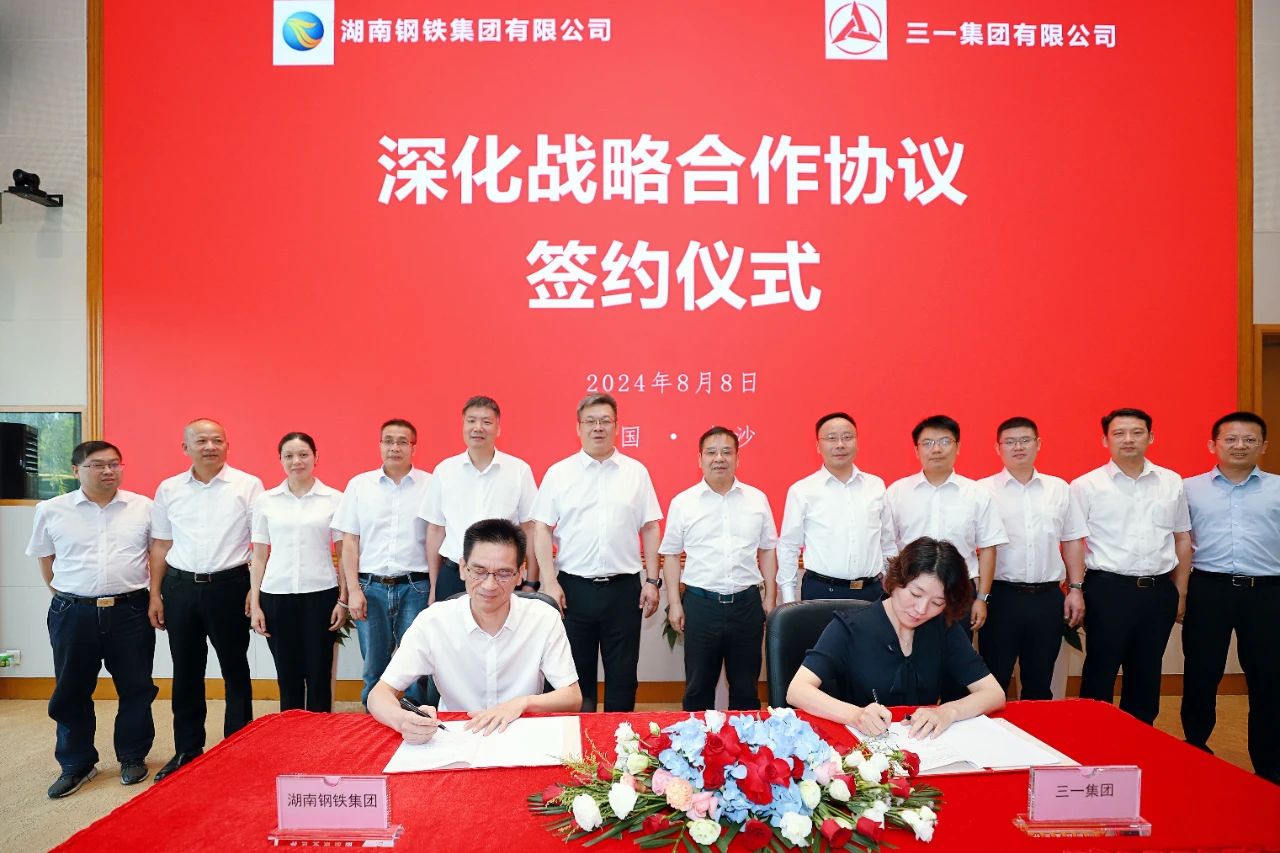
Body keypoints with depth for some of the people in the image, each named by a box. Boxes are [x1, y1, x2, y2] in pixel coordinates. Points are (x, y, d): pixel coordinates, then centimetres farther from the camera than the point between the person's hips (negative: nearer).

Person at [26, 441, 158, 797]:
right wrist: (66, 596, 7)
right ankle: (76, 764, 27)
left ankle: (133, 757, 26)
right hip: (73, 614, 1)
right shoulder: (51, 510, 1)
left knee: (136, 688, 8)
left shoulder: (143, 507, 0)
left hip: (130, 611, 0)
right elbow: (45, 560, 11)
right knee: (71, 692, 10)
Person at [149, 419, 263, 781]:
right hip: (180, 587, 3)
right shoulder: (169, 489, 7)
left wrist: (255, 589, -8)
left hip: (229, 585, -3)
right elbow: (161, 545, 11)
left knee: (235, 670, 7)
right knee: (186, 673, 12)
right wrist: (155, 595, 7)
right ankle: (187, 750, 26)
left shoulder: (248, 485, -4)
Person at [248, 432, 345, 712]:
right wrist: (254, 604, 4)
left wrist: (343, 599, -1)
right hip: (277, 596, 2)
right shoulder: (265, 500, 6)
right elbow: (259, 557, 8)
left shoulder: (334, 499, 0)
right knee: (287, 676, 10)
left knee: (319, 676, 4)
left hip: (320, 594, -2)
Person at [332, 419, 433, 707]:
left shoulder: (429, 485, 2)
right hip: (371, 586, 2)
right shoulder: (359, 484, 7)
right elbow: (350, 542, 7)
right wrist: (353, 590, -1)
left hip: (415, 586, -2)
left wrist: (435, 589, -5)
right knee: (374, 669, 10)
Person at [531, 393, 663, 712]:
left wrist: (652, 581, 1)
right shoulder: (559, 473, 2)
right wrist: (550, 583, -7)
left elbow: (650, 529, 5)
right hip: (573, 588, 0)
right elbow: (542, 530, 0)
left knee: (623, 675, 10)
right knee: (576, 674, 11)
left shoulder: (636, 472, 5)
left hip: (623, 588, 1)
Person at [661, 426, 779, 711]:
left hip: (747, 603, 1)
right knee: (698, 686, 10)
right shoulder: (682, 502, -1)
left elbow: (768, 550, 10)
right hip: (700, 604, -1)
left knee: (746, 685, 13)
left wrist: (770, 597, 6)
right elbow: (671, 554, 4)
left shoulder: (757, 499, 4)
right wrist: (674, 603, 0)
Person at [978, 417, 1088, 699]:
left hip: (1048, 597, 3)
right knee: (995, 680, 6)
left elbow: (1072, 542, 12)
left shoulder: (1059, 488, 9)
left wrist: (1076, 589, 6)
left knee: (1040, 683, 15)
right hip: (1001, 596, -3)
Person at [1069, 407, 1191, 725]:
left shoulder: (1172, 482, 8)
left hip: (1159, 590, 4)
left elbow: (1182, 539, 14)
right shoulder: (1086, 486, -4)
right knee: (1100, 672, 4)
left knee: (1147, 673, 15)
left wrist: (1180, 592, 13)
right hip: (1108, 590, -4)